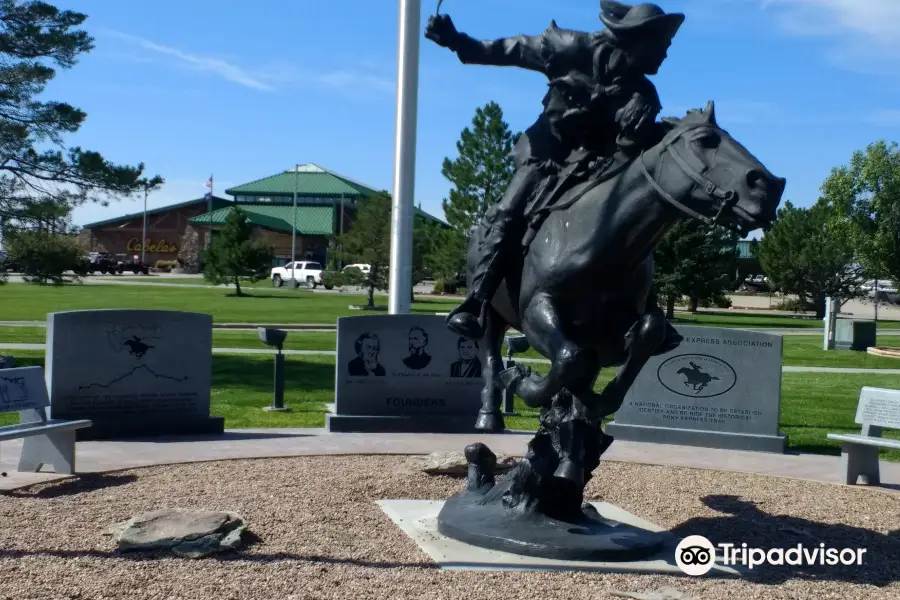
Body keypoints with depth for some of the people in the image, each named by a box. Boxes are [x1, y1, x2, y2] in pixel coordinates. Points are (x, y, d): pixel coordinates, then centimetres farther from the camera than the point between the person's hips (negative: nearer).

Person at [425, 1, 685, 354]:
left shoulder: (642, 96, -7)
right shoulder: (576, 49, -12)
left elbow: (634, 150, -10)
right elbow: (517, 50, -6)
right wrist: (459, 42, -12)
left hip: (597, 167, 4)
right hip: (548, 155, -3)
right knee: (508, 216, -21)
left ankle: (648, 315, 12)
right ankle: (475, 304, -20)